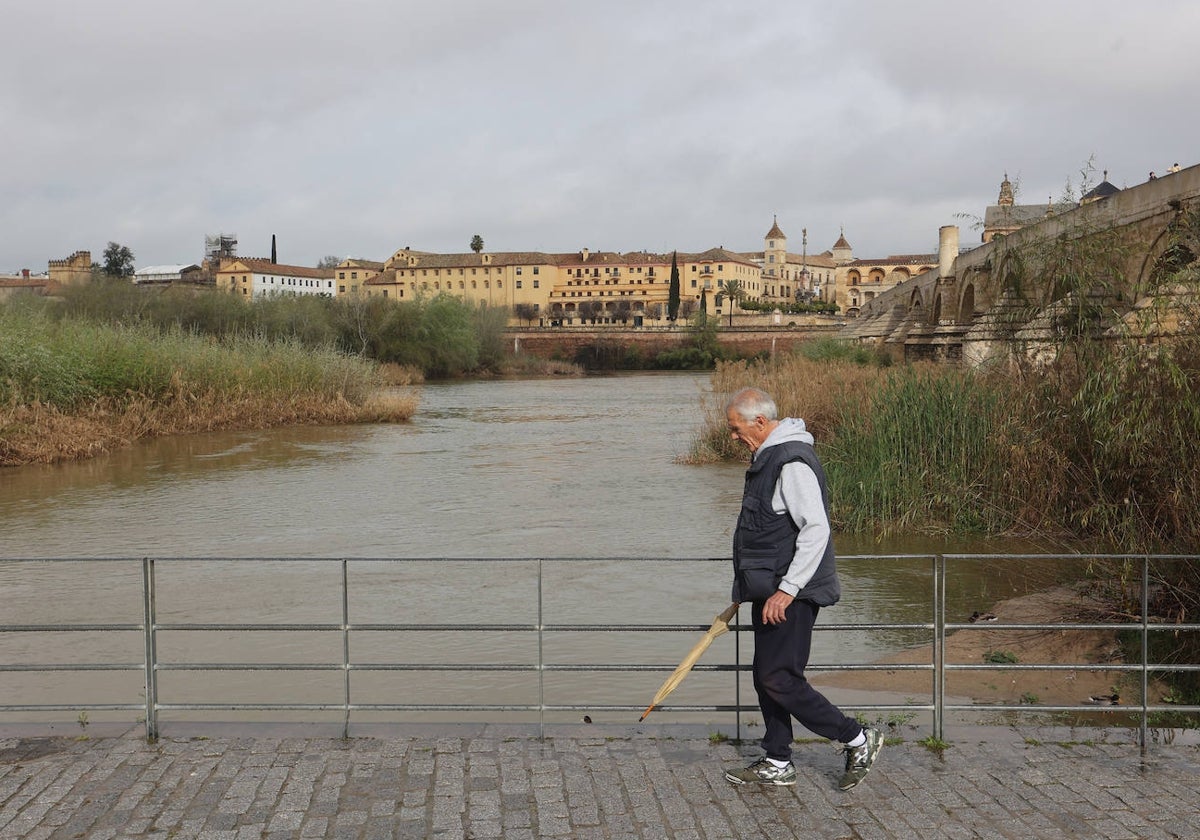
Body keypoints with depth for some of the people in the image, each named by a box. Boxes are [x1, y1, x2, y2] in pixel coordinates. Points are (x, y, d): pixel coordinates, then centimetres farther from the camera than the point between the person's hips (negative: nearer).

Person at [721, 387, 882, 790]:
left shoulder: (792, 463, -19)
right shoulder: (768, 458, 14)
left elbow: (816, 530, -25)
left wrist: (787, 590, -25)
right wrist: (749, 586, 27)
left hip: (790, 596, -10)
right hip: (771, 592, 10)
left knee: (780, 680, -7)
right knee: (766, 678, 13)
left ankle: (858, 740, 6)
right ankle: (777, 764, 23)